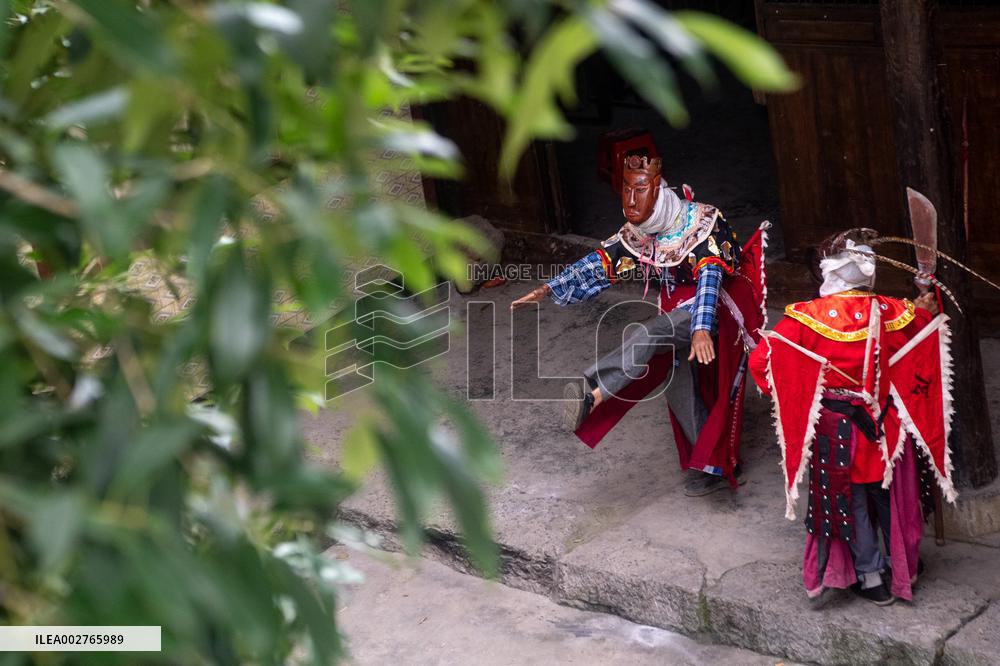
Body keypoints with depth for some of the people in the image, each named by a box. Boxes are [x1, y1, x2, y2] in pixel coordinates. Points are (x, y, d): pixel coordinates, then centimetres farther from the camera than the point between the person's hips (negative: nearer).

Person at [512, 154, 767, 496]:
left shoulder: (703, 223, -22)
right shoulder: (635, 233, -3)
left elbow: (709, 278, -34)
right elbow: (598, 264, -4)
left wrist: (701, 329, -48)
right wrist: (549, 289, -16)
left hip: (715, 310, -7)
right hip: (677, 310, 8)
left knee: (648, 334, -30)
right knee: (678, 384, 6)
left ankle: (591, 396, -44)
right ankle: (712, 464, 20)